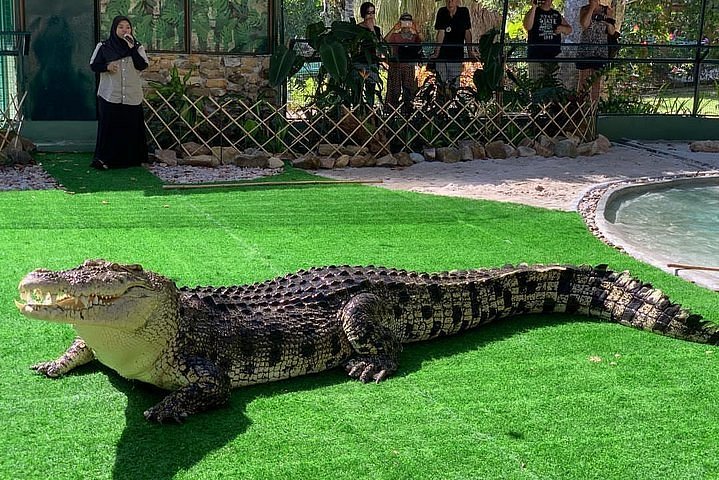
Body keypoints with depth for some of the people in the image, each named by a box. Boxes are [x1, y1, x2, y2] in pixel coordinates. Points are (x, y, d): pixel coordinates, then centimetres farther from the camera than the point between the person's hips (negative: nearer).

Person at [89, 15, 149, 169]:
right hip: (110, 95, -2)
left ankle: (130, 159, 13)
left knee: (131, 126, 3)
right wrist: (107, 66, -14)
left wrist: (132, 48, -16)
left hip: (132, 96, 2)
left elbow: (143, 65, -8)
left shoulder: (137, 47, 6)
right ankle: (104, 158, 1)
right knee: (108, 126, -4)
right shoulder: (104, 47, 3)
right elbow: (93, 65, 6)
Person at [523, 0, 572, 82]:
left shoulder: (557, 14, 20)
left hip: (555, 54, 3)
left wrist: (563, 29, -1)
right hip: (536, 55, -3)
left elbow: (569, 29, 23)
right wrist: (533, 8, -17)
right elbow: (527, 27, -12)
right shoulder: (533, 12, 8)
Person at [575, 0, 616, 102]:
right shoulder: (584, 9, 3)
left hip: (601, 50, 2)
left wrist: (609, 18, -9)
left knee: (597, 80, 2)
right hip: (585, 49, -2)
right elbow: (584, 24, -16)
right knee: (583, 79, -3)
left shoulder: (607, 10, 7)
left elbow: (612, 32, 7)